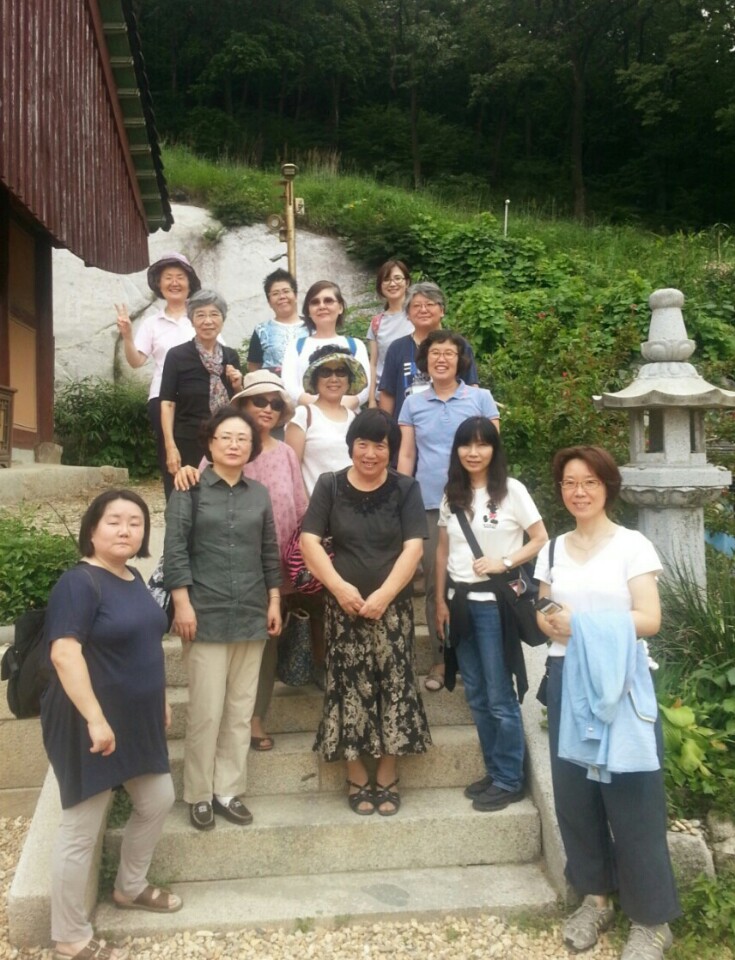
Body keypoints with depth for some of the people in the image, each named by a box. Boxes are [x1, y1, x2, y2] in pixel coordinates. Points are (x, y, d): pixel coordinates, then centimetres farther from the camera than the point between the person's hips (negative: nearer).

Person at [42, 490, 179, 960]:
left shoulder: (134, 578, 8)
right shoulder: (79, 582, -19)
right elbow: (64, 653, -28)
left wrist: (161, 697, 21)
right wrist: (95, 718, -31)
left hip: (138, 721, 9)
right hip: (91, 726, -9)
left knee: (158, 801, 20)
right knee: (82, 830, 4)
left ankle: (130, 887, 43)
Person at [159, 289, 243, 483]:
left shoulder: (231, 356, 7)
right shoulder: (177, 355, -5)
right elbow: (167, 403, -7)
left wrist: (238, 387, -5)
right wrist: (170, 446, -14)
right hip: (189, 443, -4)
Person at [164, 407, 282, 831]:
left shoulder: (260, 494, 11)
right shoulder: (190, 489, -2)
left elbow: (270, 552, 13)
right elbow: (175, 548, -7)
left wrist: (274, 601, 9)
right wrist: (182, 603, -12)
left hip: (251, 616, 4)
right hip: (206, 615, -4)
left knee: (241, 711, 9)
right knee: (207, 711, -1)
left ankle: (229, 790, 21)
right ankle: (199, 794, 15)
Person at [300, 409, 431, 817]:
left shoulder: (406, 489, 1)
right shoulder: (329, 486, 2)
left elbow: (413, 548, -6)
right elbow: (309, 541, -4)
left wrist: (384, 594, -17)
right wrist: (340, 587, -16)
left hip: (393, 606, 0)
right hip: (344, 605, 0)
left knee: (393, 686, 4)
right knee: (350, 688, 4)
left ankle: (388, 779, 18)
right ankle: (356, 779, 18)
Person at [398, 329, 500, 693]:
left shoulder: (481, 398, 5)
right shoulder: (413, 403, 10)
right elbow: (406, 455, 10)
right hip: (427, 505, 2)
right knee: (433, 583, 4)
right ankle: (441, 659, 16)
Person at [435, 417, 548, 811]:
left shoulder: (511, 490, -7)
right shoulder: (451, 495, 8)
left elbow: (541, 539, -4)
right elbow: (442, 551, 12)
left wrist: (504, 563, -17)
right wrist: (440, 601, 9)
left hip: (494, 601, -5)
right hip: (460, 601, 6)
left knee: (499, 696, 1)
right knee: (476, 695, 13)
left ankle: (509, 780, 15)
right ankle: (493, 772, 27)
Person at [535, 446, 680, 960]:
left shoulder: (633, 545, -4)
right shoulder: (553, 550, 10)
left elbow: (649, 619, -10)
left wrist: (584, 622, -20)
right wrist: (550, 623, -9)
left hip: (621, 682, -4)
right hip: (567, 681, 4)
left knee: (632, 798, 0)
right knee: (574, 793, 9)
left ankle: (652, 918, 16)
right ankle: (596, 896, 29)